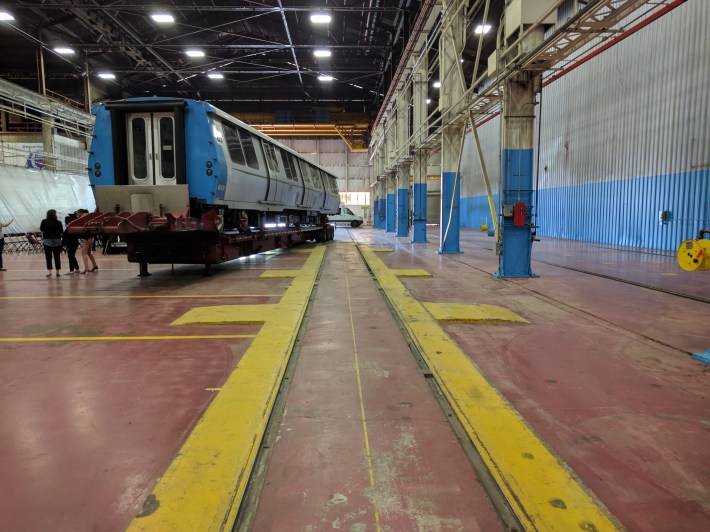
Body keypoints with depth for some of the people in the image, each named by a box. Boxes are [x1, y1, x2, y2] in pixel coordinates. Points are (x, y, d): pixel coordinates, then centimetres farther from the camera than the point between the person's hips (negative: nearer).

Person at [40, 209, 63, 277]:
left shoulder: (44, 222, -3)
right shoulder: (58, 223, -7)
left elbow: (41, 230, 7)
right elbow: (61, 232, -5)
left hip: (47, 241, 0)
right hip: (57, 241, 0)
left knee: (48, 257, 3)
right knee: (57, 257, 6)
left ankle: (49, 271, -5)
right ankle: (57, 272, 9)